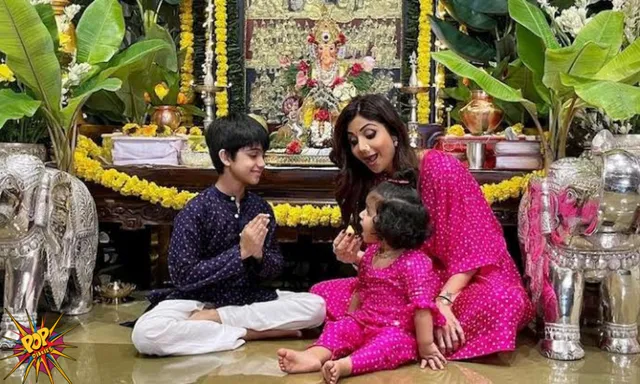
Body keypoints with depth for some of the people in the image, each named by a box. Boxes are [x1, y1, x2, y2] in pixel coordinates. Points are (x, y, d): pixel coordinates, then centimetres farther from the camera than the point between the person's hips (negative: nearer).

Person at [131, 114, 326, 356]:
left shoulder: (261, 208, 1)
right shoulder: (196, 211, -13)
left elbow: (274, 269, 7)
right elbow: (183, 276, -17)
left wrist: (258, 255, -17)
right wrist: (241, 252, -21)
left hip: (250, 299, 5)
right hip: (200, 302, -5)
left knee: (316, 306, -18)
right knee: (145, 333, -32)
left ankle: (213, 319, -13)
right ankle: (248, 333, -21)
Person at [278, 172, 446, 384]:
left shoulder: (413, 263, -20)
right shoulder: (371, 253, 6)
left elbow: (422, 306, -23)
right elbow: (360, 289, 19)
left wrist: (425, 347, -24)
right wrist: (350, 318, 17)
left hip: (397, 332, -8)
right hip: (363, 323, 8)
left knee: (389, 343, -35)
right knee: (338, 327, -10)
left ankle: (344, 365, -57)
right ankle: (313, 356, -35)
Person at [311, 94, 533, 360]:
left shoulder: (439, 168, -14)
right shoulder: (372, 185, 3)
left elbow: (475, 245, -17)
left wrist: (443, 301, -26)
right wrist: (356, 258, -16)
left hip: (465, 284, -5)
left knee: (503, 301, -39)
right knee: (322, 293, -10)